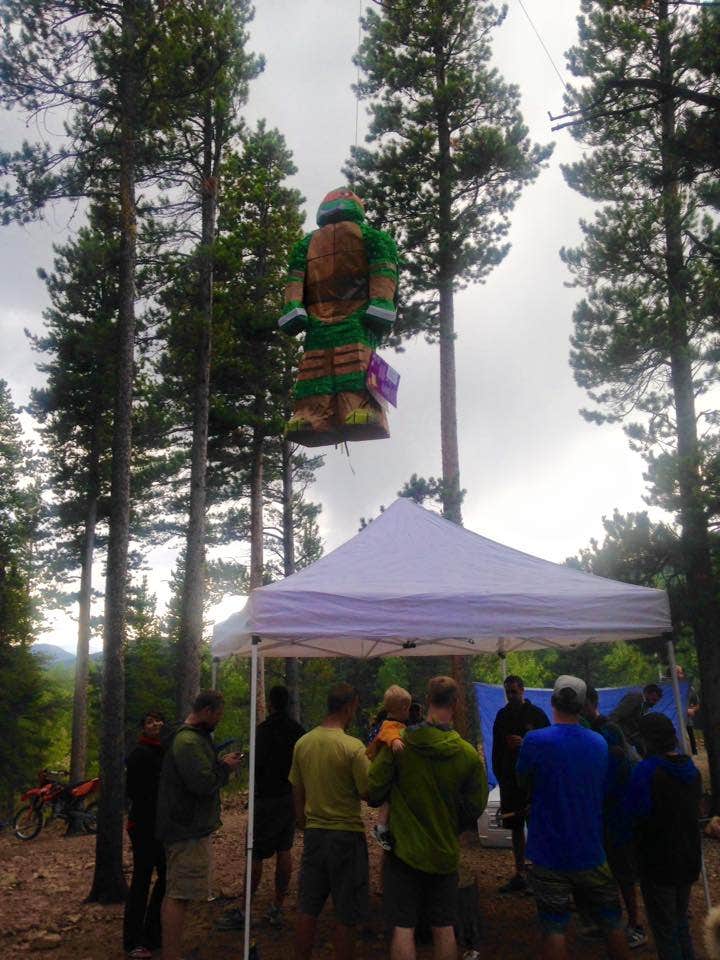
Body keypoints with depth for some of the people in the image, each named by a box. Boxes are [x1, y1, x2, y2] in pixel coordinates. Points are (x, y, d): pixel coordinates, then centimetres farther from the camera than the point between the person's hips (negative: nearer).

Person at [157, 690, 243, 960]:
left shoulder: (192, 736, 15)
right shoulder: (189, 741, -21)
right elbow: (203, 783, -26)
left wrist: (221, 763, 9)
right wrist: (225, 768, -11)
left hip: (184, 826, 11)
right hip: (189, 829, -11)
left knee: (175, 894, 18)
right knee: (179, 896, -7)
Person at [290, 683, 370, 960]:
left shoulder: (302, 743, 0)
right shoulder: (353, 747, -18)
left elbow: (297, 791, 9)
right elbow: (369, 793, -14)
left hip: (314, 833, 5)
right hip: (347, 833, -5)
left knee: (307, 910, 16)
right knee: (346, 916, 8)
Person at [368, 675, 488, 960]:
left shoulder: (398, 743, -14)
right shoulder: (469, 754, -8)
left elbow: (373, 793, -9)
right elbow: (475, 808, 1)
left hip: (404, 849, -2)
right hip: (445, 853, 2)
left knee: (403, 929, 4)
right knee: (444, 929, 15)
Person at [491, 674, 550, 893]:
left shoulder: (536, 714, -4)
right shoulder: (502, 715, 8)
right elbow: (497, 749, 13)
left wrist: (526, 744, -19)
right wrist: (498, 774, 7)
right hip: (509, 780, 5)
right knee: (516, 827, 10)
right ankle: (519, 875, 18)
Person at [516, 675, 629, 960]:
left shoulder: (535, 741, -15)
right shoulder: (599, 743, 0)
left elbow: (523, 783, 0)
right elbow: (604, 791, 12)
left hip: (549, 854, -3)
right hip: (590, 851, 4)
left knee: (554, 931, 4)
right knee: (612, 924, 17)